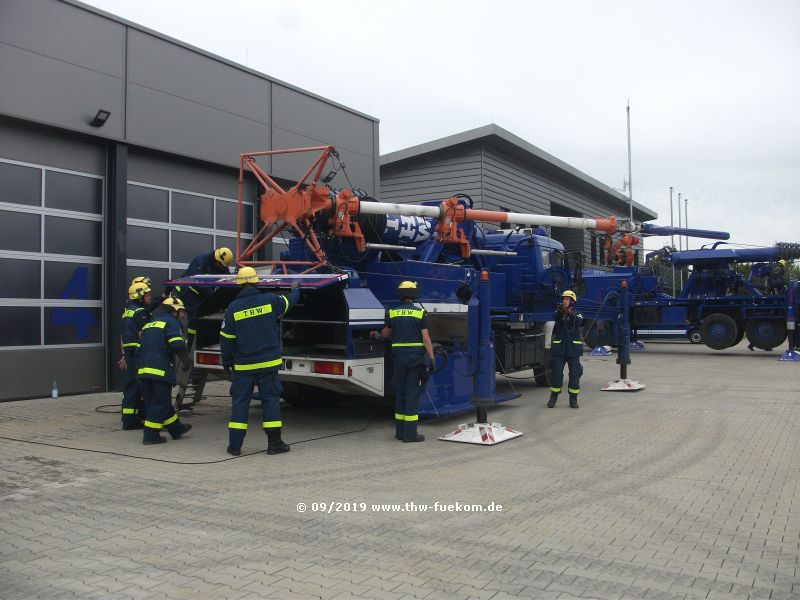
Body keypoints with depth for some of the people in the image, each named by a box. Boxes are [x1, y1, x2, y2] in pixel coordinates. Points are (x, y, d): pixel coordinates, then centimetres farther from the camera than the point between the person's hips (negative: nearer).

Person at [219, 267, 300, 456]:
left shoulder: (233, 308, -6)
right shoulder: (270, 300, -4)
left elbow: (226, 339, -2)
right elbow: (290, 301, 17)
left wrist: (226, 362, 11)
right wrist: (295, 289, 39)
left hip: (243, 365, 0)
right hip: (268, 362, 0)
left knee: (240, 401, 7)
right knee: (271, 399, 7)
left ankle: (235, 445, 8)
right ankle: (274, 443, 8)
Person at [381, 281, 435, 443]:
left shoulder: (392, 313, 5)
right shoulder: (420, 313, -4)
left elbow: (386, 333, 20)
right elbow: (425, 338, -9)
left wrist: (377, 335, 42)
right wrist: (431, 358, -3)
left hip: (398, 356, 3)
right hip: (416, 355, -3)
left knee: (400, 392, 12)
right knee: (412, 393, 0)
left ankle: (400, 431, 17)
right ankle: (410, 433, 0)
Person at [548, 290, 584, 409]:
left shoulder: (577, 314, 5)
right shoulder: (558, 313, 7)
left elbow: (579, 322, -18)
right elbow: (556, 319, -17)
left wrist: (570, 314, -36)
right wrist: (560, 312, -38)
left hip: (573, 348, 0)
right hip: (559, 348, 0)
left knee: (575, 373, -1)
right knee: (556, 373, -1)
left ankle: (573, 399, 11)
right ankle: (553, 397, 12)